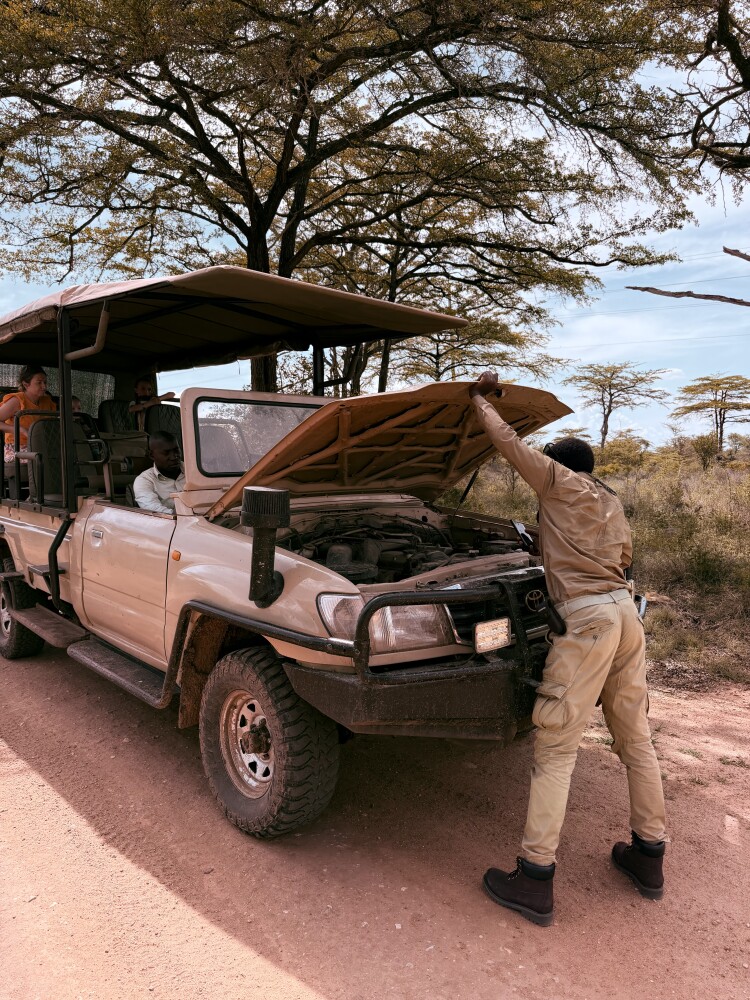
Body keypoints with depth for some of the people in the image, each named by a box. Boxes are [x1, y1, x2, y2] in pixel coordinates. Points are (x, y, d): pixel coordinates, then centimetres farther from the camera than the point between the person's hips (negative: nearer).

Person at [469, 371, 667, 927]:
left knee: (555, 748, -5)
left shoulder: (559, 482, 1)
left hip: (587, 618, -8)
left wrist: (480, 397, 14)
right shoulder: (611, 502, 22)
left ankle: (535, 880, 0)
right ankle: (649, 858, 31)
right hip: (626, 614, 8)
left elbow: (508, 441, 0)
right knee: (636, 740, 18)